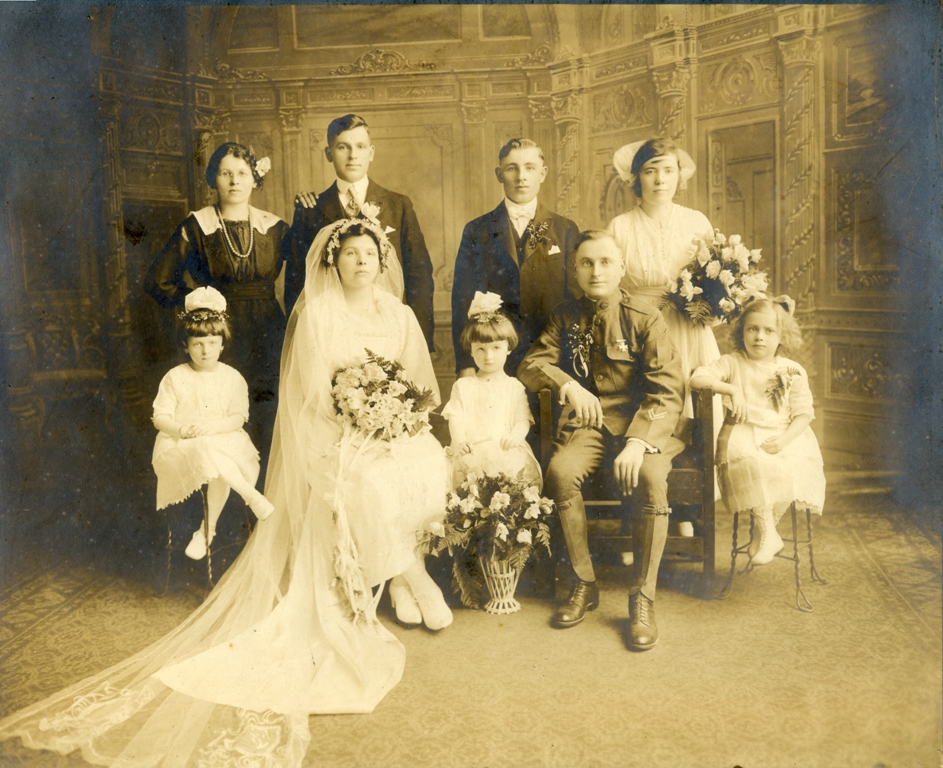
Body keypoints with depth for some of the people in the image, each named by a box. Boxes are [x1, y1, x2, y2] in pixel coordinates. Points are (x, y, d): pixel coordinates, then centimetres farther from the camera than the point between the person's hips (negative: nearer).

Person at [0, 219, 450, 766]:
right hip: (336, 434, -4)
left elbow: (419, 382, 11)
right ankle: (418, 579, -10)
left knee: (427, 468, -24)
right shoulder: (316, 313, -4)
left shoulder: (399, 314, 10)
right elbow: (314, 393, -7)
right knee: (367, 487, -32)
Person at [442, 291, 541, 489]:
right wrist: (459, 440, -13)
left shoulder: (515, 387, 19)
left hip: (506, 450, 1)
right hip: (472, 450, 0)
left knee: (520, 464, -32)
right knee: (467, 464, -35)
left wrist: (515, 436, -14)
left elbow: (522, 419, 9)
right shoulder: (463, 385, 19)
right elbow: (456, 417, 8)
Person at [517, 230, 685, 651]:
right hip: (587, 424, 2)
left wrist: (638, 441, -26)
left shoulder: (645, 319, -3)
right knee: (560, 470, -29)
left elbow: (668, 390, -10)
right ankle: (584, 584, -9)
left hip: (641, 422, -2)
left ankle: (643, 598, -17)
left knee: (650, 478, -33)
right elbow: (529, 366, 1)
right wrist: (567, 384, -21)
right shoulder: (565, 316, 9)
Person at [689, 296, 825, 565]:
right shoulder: (733, 364, 5)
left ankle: (760, 532, -12)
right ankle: (768, 533, -24)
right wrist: (730, 389, -21)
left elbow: (803, 413, 3)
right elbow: (697, 378, -7)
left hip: (784, 436, 2)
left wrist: (784, 439, -15)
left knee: (795, 465, -29)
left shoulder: (793, 371, 7)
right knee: (751, 463, -35)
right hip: (743, 434, -2)